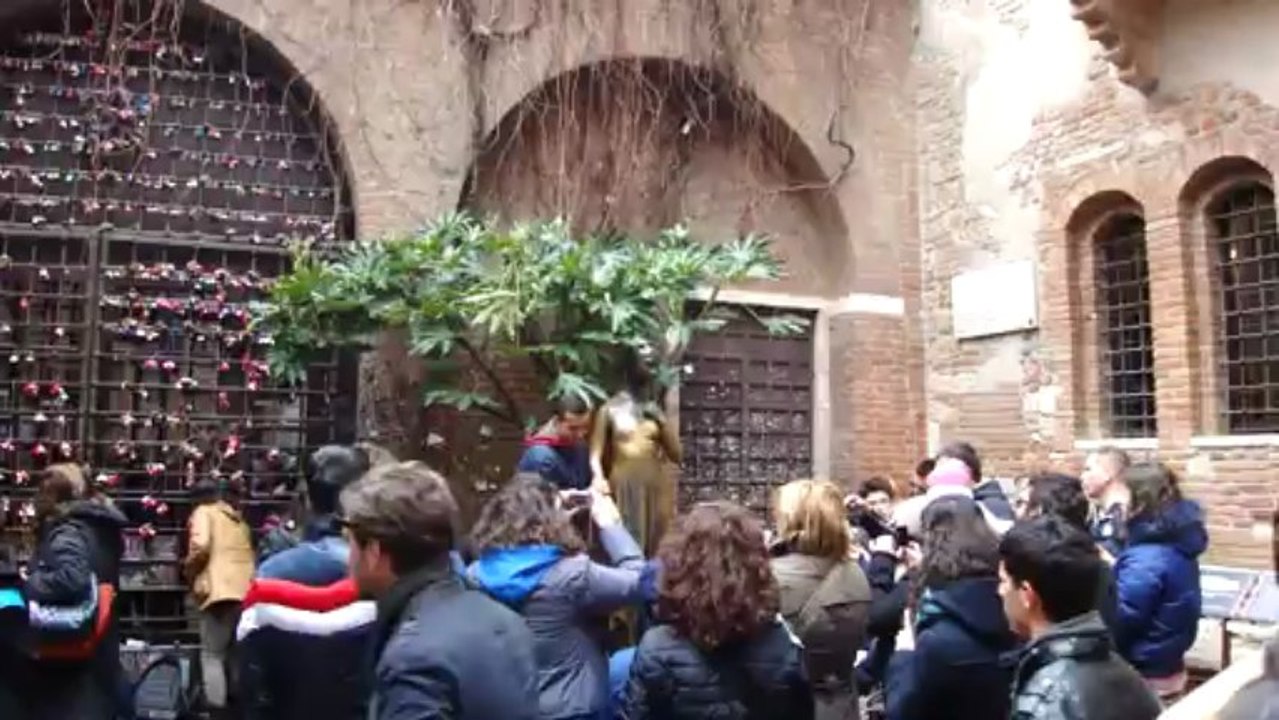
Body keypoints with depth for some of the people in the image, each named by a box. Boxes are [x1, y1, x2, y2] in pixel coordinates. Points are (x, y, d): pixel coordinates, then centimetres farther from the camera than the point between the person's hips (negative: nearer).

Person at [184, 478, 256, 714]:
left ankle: (216, 706, -6)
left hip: (219, 590, -6)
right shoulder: (237, 517, 24)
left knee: (212, 654, -1)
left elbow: (201, 545, -12)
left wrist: (189, 568, 4)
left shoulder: (203, 512, 5)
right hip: (245, 591, 6)